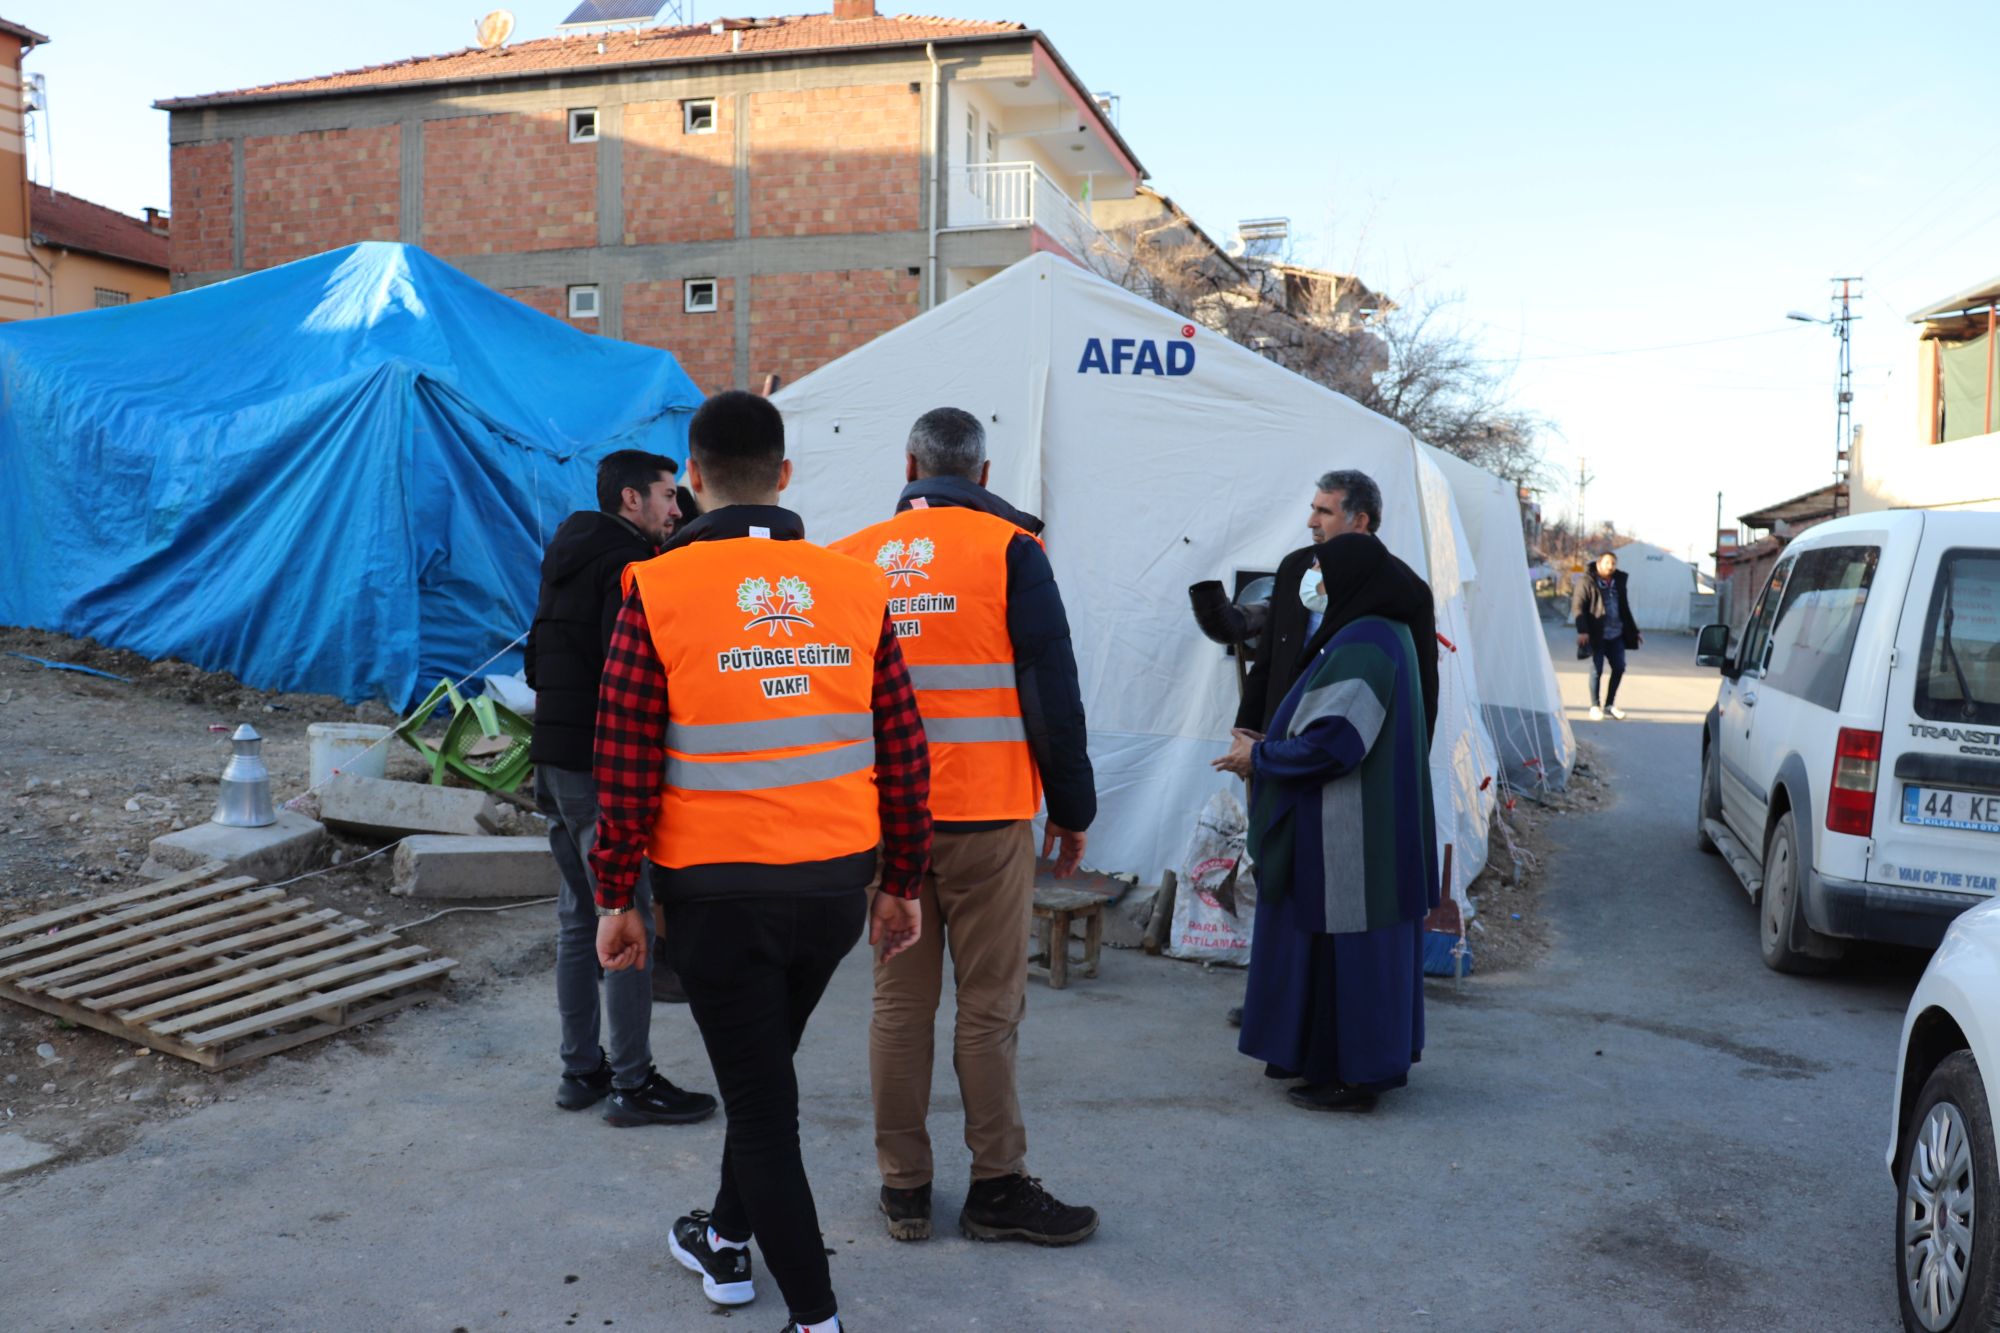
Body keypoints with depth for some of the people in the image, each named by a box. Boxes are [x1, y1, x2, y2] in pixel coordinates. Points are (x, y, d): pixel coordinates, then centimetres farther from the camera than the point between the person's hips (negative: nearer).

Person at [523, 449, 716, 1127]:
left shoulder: (565, 561, 16)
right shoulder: (628, 565, -14)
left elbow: (536, 662, 22)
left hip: (553, 760, 10)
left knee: (579, 918, 15)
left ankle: (580, 1069, 22)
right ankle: (632, 1083, 2)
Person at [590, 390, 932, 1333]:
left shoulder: (658, 590, -9)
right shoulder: (854, 585, 0)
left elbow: (625, 767, -9)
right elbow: (902, 751, 1)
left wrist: (616, 898, 1)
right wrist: (900, 884, 11)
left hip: (718, 891, -4)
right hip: (836, 884, 4)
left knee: (760, 1098, 9)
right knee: (765, 1066, 25)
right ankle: (728, 1243, 44)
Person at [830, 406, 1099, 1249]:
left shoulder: (851, 559, 7)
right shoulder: (1007, 549, -3)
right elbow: (1052, 691, -5)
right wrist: (1072, 806, 3)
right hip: (985, 810, -3)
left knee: (899, 1000, 10)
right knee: (989, 1004, 4)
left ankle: (903, 1188, 18)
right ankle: (997, 1187, 11)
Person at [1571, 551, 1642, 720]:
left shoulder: (1618, 582, 11)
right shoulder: (1587, 582, -8)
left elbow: (1624, 607, 18)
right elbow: (1577, 607, -12)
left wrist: (1633, 630, 17)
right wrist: (1582, 631, -21)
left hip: (1616, 634, 6)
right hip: (1597, 635, -6)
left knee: (1619, 668, 7)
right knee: (1597, 670, -1)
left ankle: (1610, 704, 22)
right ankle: (1594, 706, 11)